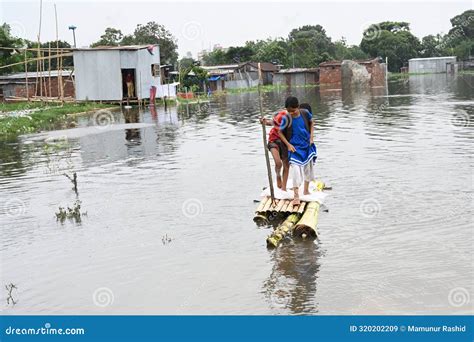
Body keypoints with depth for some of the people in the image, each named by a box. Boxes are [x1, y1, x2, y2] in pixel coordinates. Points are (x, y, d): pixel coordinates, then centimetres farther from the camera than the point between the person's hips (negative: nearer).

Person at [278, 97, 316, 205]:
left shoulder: (305, 113, -8)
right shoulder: (286, 118, -16)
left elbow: (311, 124, 10)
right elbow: (280, 132, -5)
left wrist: (311, 137, 0)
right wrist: (288, 145, -13)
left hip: (307, 145, 4)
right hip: (295, 147, -4)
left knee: (309, 168, 16)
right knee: (295, 169, -15)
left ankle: (306, 190, 36)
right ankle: (296, 196, -13)